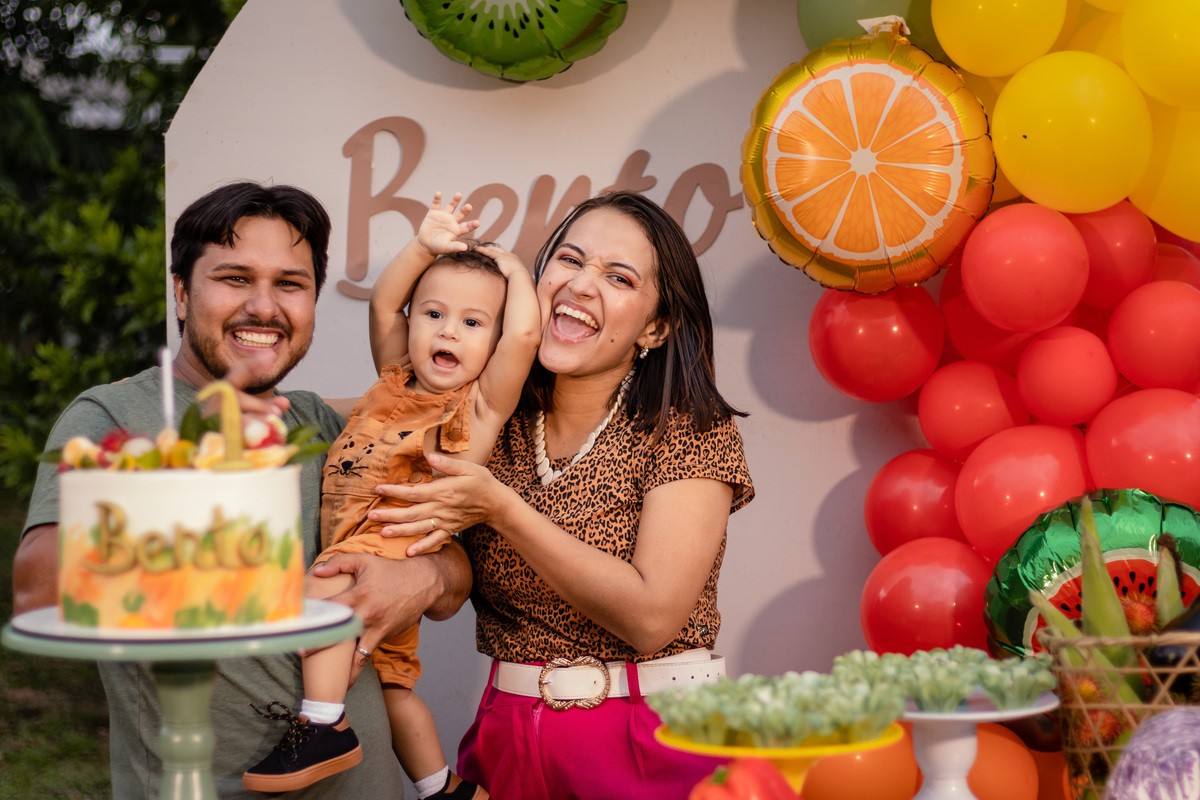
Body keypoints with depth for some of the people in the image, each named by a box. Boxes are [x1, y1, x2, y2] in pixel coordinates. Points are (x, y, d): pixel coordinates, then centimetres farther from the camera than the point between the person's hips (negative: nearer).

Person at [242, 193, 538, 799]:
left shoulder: (480, 404, -6)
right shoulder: (398, 384, 13)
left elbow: (525, 333, -19)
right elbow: (382, 304, 10)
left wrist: (513, 269, -3)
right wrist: (424, 247, -2)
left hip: (396, 554, -8)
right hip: (352, 557, 8)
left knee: (326, 584, -32)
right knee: (388, 684, 17)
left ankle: (325, 726, -26)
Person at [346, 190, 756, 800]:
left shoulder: (691, 431, -10)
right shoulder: (497, 424, 2)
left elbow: (652, 617, -20)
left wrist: (502, 510, -21)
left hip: (651, 746, -3)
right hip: (508, 742, 4)